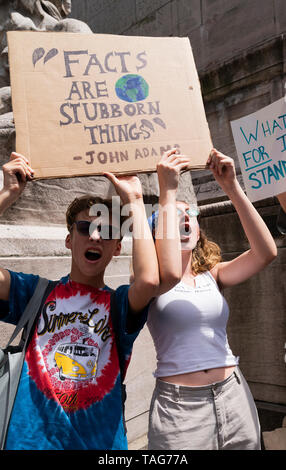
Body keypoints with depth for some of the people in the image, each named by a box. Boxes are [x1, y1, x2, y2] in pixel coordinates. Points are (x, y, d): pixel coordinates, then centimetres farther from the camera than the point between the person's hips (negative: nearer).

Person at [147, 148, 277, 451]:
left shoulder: (213, 275, 4)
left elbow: (266, 252, -10)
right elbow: (169, 272, -28)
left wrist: (232, 188, -16)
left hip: (233, 395, 4)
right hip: (177, 405, -3)